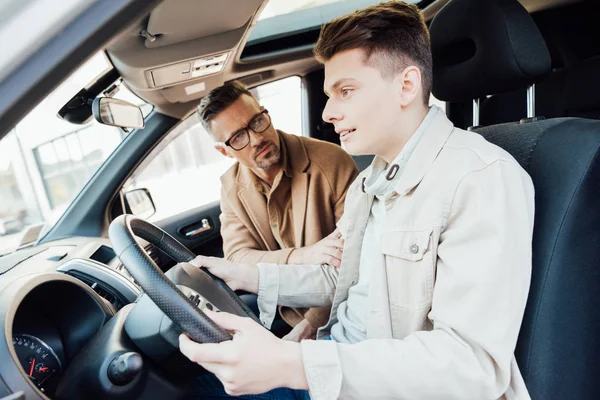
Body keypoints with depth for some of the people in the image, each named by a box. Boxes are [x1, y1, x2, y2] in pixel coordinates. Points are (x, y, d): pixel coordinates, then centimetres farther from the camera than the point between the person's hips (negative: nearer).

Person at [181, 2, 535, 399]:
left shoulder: (483, 179, -20)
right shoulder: (366, 184, 9)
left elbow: (474, 363, -25)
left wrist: (294, 366, -33)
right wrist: (247, 276, 3)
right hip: (333, 359, 7)